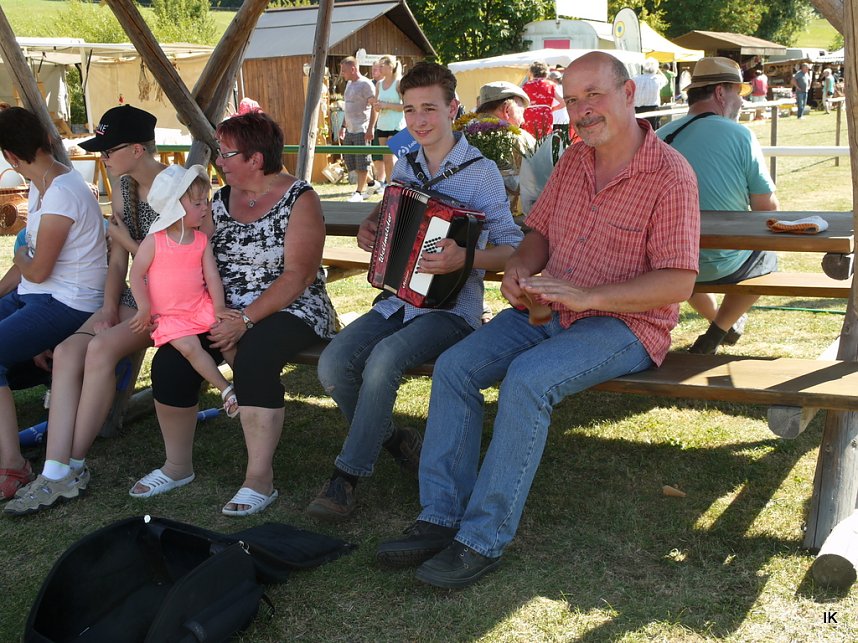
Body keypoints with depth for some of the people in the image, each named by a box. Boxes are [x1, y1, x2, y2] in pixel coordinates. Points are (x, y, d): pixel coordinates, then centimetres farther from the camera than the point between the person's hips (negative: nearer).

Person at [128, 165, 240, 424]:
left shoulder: (202, 241, 3)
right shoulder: (154, 241, -8)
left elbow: (212, 276, 0)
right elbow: (136, 275, -5)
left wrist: (219, 308, -11)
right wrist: (144, 309, -11)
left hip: (201, 305, 4)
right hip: (168, 315, -3)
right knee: (190, 347, -24)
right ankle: (225, 389, -13)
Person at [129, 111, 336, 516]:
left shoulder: (299, 199, -7)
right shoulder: (220, 200, 12)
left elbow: (298, 275, -17)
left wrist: (245, 321, -24)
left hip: (288, 311, -5)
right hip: (226, 313, 6)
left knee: (252, 358, -35)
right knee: (170, 358, -18)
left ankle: (260, 481, -24)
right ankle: (177, 466, 2)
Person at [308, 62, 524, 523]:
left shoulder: (480, 171, -7)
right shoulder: (405, 166, 12)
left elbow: (512, 248, -10)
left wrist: (465, 259, -29)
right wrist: (369, 228, 7)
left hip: (451, 308, -6)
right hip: (398, 300, 6)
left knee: (384, 358, -33)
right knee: (333, 364, -18)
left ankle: (348, 475, -17)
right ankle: (391, 438, 9)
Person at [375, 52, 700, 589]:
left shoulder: (670, 175, -12)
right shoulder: (572, 162, 10)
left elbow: (678, 283, -17)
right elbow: (539, 233, 20)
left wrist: (587, 296, -25)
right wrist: (520, 268, -4)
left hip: (625, 324, -7)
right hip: (548, 310, 7)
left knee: (527, 379, -32)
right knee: (454, 366, -13)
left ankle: (484, 540, -23)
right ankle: (440, 519, -9)